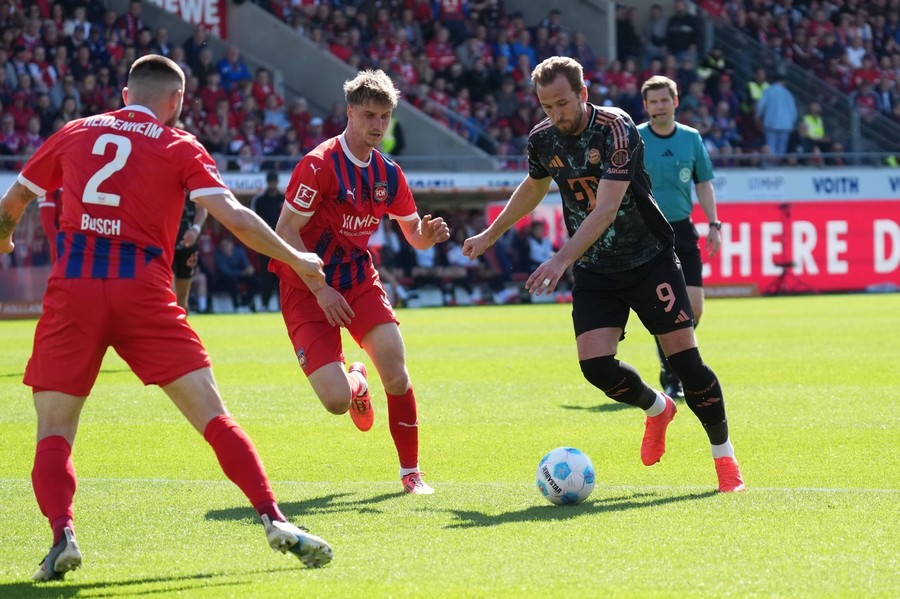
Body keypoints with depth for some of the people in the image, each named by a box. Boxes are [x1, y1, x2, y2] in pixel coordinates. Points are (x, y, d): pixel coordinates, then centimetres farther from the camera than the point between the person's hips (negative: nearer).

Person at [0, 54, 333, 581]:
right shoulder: (179, 146, 10)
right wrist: (296, 261, 12)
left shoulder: (76, 133, 17)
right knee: (213, 415, 1)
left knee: (54, 432, 8)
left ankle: (63, 534, -15)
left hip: (72, 285, 1)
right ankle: (274, 519, -10)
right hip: (144, 290, -1)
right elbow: (234, 218, -1)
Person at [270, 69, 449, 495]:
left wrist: (429, 233, -12)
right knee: (337, 401, -16)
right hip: (308, 285, -5)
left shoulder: (388, 174, 3)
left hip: (359, 278, 5)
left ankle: (411, 473, 1)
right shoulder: (319, 165, -16)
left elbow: (414, 234, 13)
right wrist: (320, 290, -19)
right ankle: (356, 383, 24)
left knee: (396, 375, -17)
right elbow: (285, 231, -16)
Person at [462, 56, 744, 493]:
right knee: (596, 365, -12)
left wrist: (561, 260, -37)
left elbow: (606, 210, -29)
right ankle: (657, 409, 20)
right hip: (594, 271, 4)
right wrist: (489, 236, 28)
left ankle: (725, 457, 7)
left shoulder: (615, 128, -21)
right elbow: (533, 188, 21)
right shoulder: (542, 138, -2)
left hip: (649, 259, -4)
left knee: (683, 356, -10)